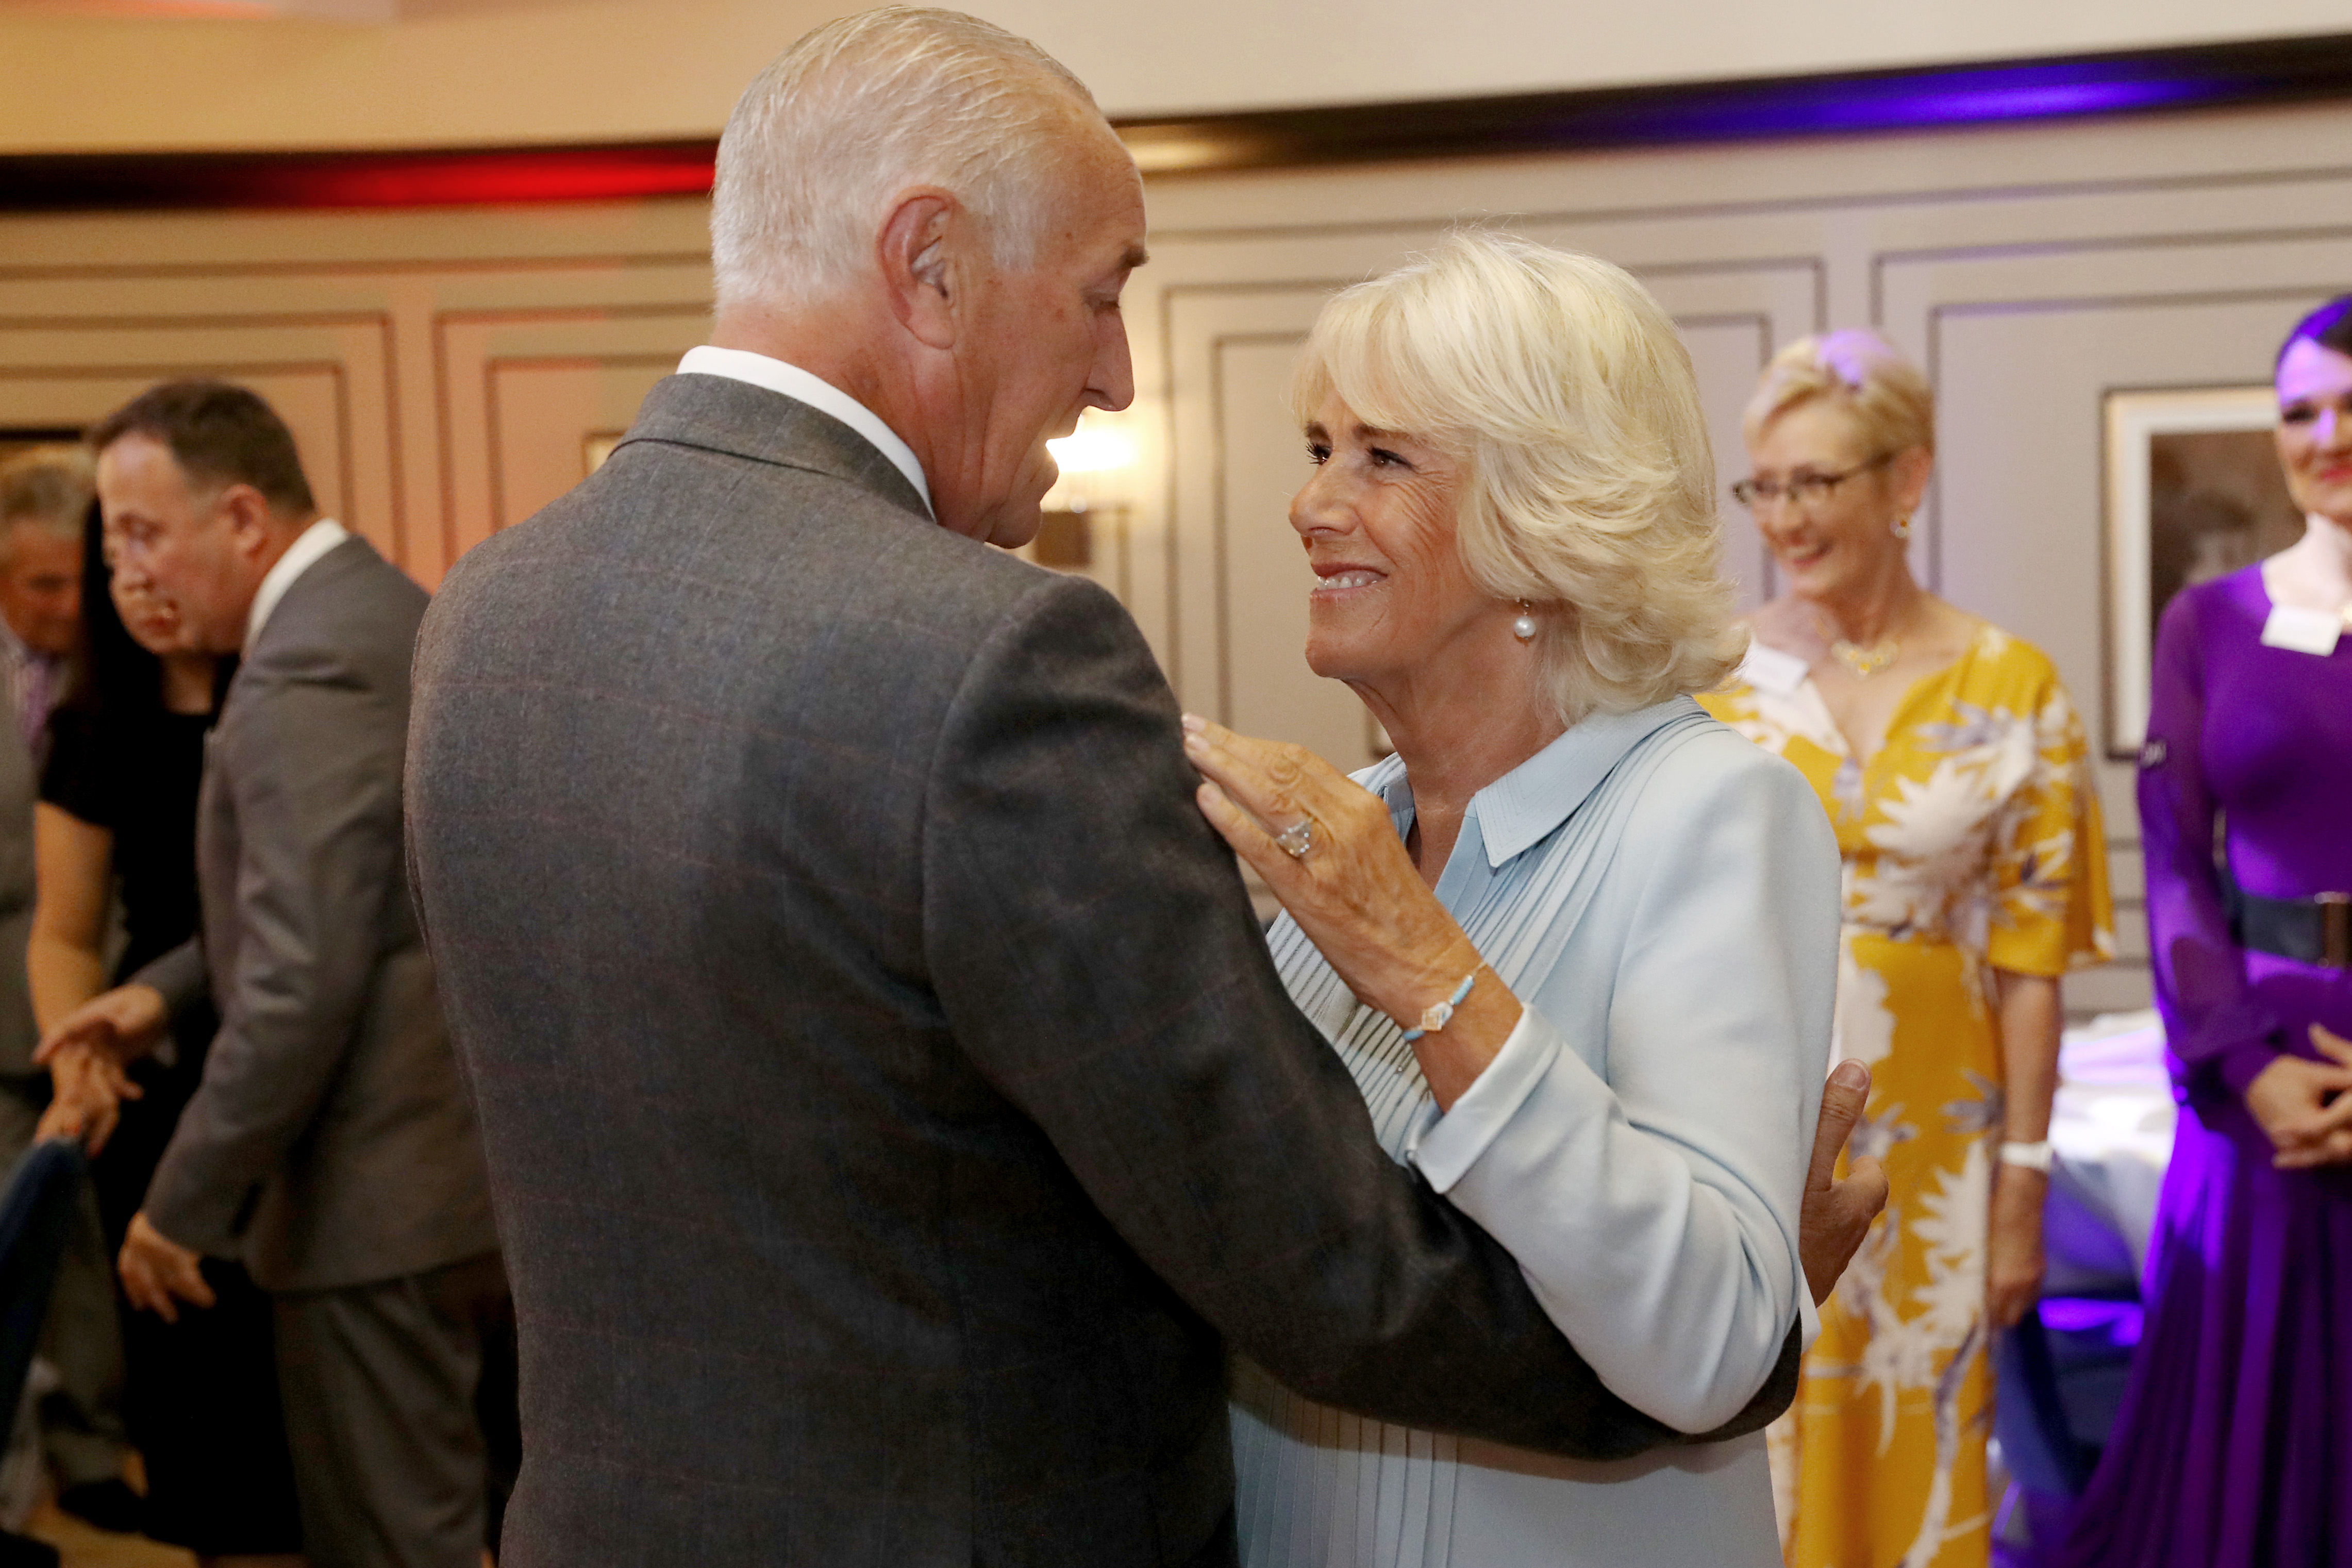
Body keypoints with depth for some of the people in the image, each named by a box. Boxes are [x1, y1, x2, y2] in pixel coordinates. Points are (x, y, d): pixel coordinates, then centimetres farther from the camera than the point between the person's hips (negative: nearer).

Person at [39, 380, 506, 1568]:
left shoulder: (307, 671, -20)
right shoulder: (392, 610, 11)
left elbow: (304, 986, -24)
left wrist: (183, 1206, -15)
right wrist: (172, 988, 11)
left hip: (382, 1194, -10)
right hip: (468, 1150, 10)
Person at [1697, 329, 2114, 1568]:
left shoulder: (2013, 690, -3)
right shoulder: (1714, 674, -2)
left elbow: (2029, 962, -2)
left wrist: (2023, 1190, -2)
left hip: (1924, 1145, 0)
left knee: (1910, 1452, 12)